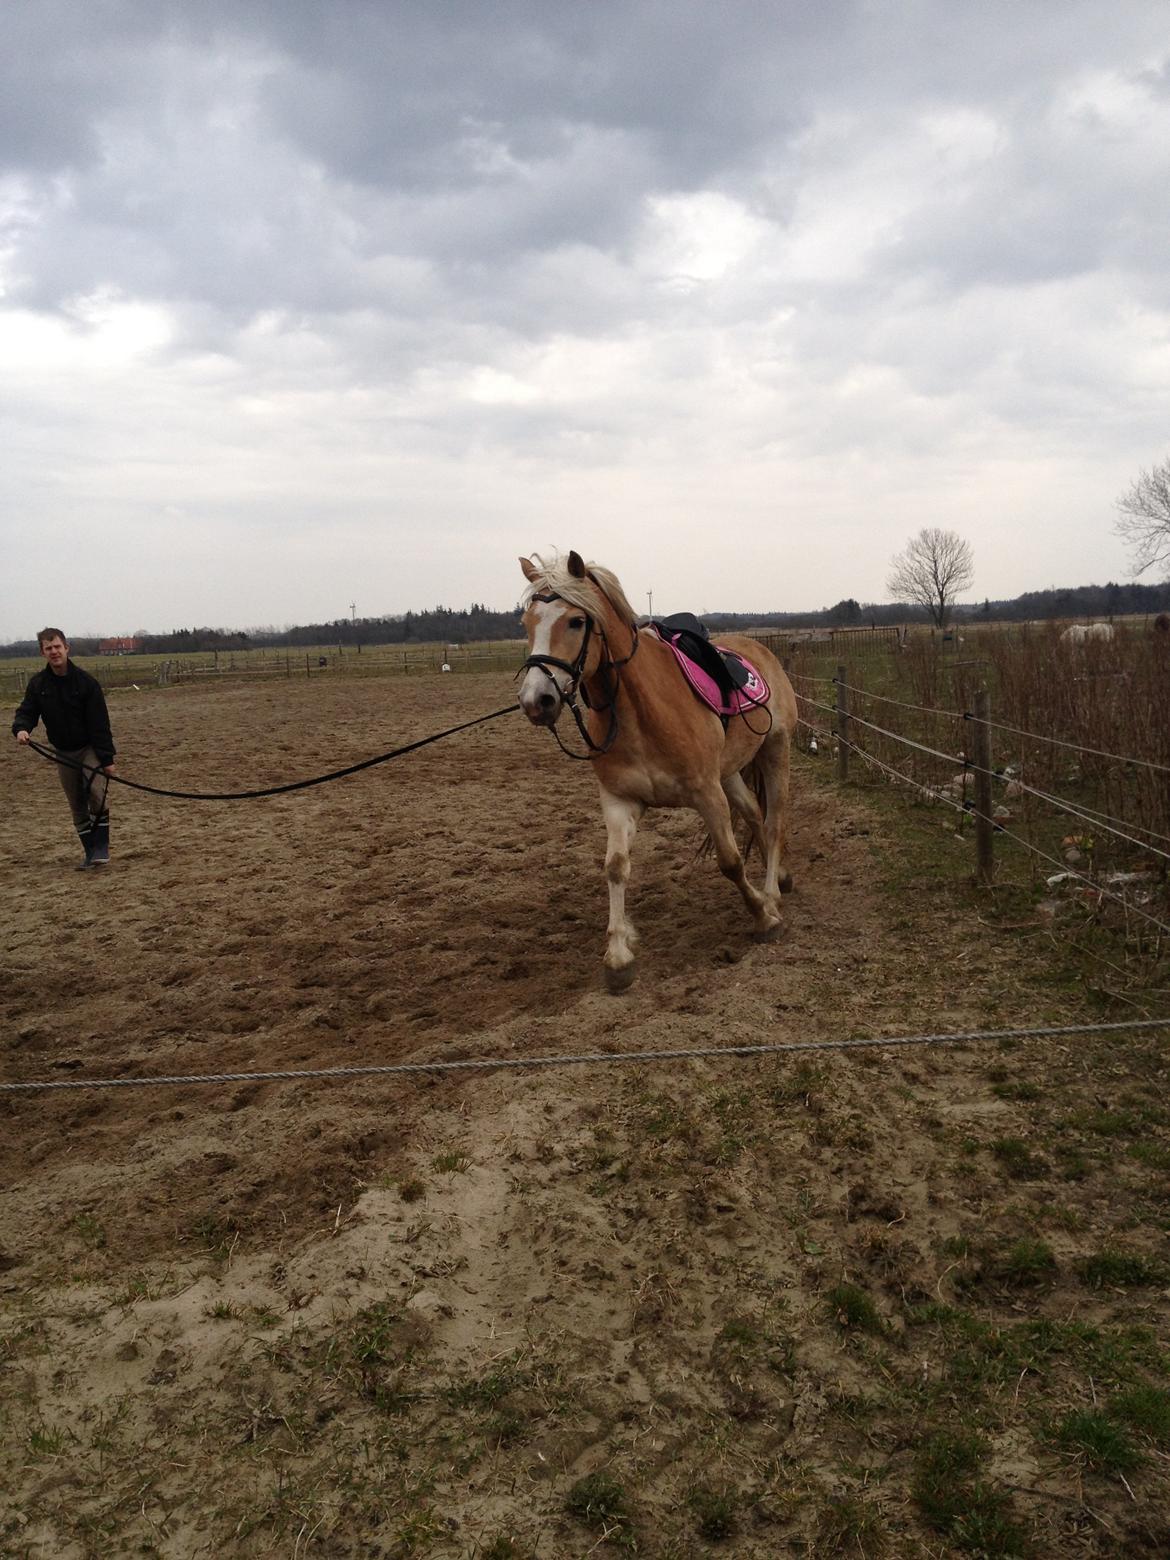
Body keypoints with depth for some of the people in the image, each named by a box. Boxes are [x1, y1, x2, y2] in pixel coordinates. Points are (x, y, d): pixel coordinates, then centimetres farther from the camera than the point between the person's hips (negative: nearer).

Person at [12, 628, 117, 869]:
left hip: (90, 748, -4)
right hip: (63, 753, 4)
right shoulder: (37, 684, -3)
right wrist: (21, 729, -25)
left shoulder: (86, 682, -14)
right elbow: (27, 711, 1)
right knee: (77, 805, 9)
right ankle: (90, 852, 18)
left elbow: (99, 722, -14)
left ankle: (101, 848, -10)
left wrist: (107, 758, -16)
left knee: (97, 792, -21)